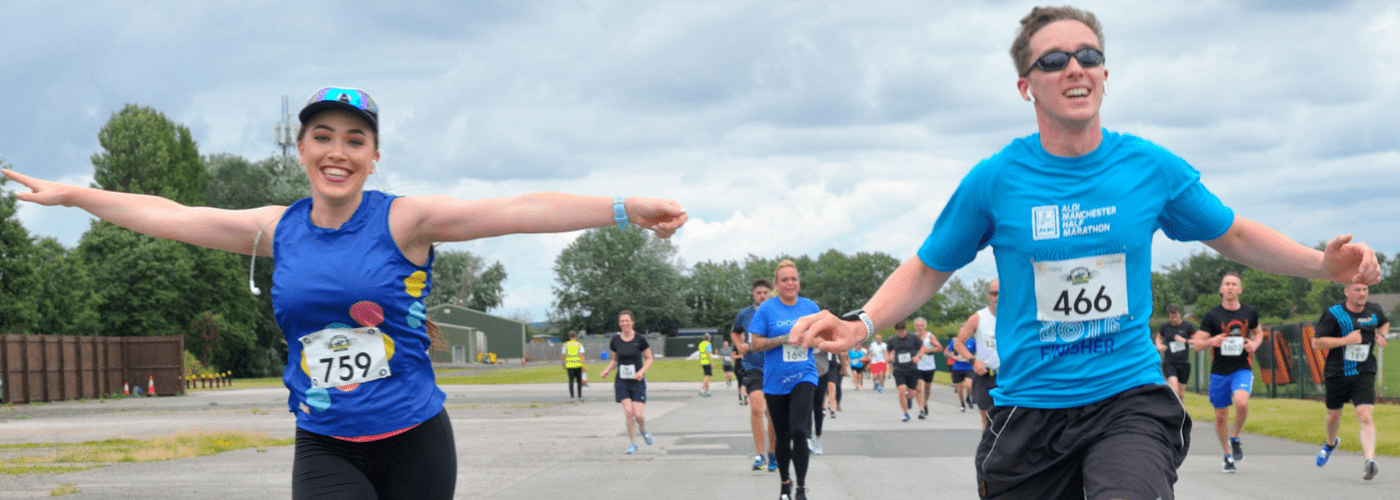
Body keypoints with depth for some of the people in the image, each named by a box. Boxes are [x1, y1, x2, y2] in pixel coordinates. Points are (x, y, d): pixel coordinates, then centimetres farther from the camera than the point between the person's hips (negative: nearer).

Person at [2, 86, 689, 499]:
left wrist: (625, 208, -26)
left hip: (413, 441, -2)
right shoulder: (280, 231, 6)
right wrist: (72, 195, 22)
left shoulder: (403, 220, -6)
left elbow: (517, 210, -17)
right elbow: (171, 216, 16)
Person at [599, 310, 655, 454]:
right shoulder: (615, 340, 2)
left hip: (637, 382, -2)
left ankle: (643, 430, 27)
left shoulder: (640, 340, -6)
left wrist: (641, 371, -16)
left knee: (638, 414, -9)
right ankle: (632, 443, 5)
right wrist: (607, 370, -3)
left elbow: (649, 359, 2)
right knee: (628, 412, -11)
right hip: (622, 382, 2)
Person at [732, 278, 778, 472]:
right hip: (753, 367, 0)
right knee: (756, 407, -19)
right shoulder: (744, 315, 3)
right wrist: (739, 345, 5)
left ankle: (772, 454, 21)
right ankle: (759, 454, -15)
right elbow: (734, 333, 24)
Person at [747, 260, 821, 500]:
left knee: (798, 430, -18)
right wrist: (783, 339, -17)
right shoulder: (767, 309, -2)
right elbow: (756, 344, -5)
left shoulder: (810, 307, 5)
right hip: (775, 381, 0)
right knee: (782, 436, 9)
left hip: (804, 377, 0)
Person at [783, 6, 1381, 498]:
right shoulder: (993, 181, -3)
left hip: (1129, 399, -1)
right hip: (1028, 407, 1)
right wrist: (861, 323, -10)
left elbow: (1233, 235, 15)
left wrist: (1324, 263, 0)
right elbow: (928, 269, 8)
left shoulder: (1151, 167, 1)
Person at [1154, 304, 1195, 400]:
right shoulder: (1164, 326, 2)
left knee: (1181, 393, 7)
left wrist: (1185, 340, -18)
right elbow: (1158, 337, 22)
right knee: (1174, 388, -23)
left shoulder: (1187, 326, -2)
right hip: (1169, 363, -1)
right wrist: (1159, 345, 1)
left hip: (1184, 363, 1)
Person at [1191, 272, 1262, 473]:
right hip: (1219, 372, 0)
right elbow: (1196, 344, -3)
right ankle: (1228, 455, 26)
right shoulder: (1212, 316, -2)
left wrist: (1255, 344, 0)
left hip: (1242, 369, 0)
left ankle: (1235, 438, 0)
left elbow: (1258, 332, 23)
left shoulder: (1250, 313, 4)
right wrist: (1212, 341, -24)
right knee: (1221, 416, 6)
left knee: (1241, 402, -28)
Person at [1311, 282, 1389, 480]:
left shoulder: (1375, 311, 3)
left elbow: (1385, 323, 28)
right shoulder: (1334, 314, -9)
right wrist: (1345, 340, -21)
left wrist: (1381, 336, 6)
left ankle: (1369, 460, -28)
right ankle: (1331, 443, 50)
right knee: (1334, 415, 17)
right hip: (1337, 373, 0)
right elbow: (1316, 343, -12)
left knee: (1365, 416, -18)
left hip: (1364, 374, 1)